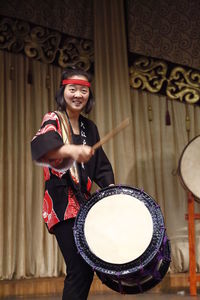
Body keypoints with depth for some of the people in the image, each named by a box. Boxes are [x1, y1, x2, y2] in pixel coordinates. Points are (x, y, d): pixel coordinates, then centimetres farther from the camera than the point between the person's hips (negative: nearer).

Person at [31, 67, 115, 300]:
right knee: (79, 268, -12)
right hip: (62, 204, -7)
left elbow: (100, 165, 17)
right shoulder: (53, 120, -5)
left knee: (86, 267, 10)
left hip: (83, 201, 7)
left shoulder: (89, 127, 15)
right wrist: (71, 150, -46)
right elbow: (39, 145, -28)